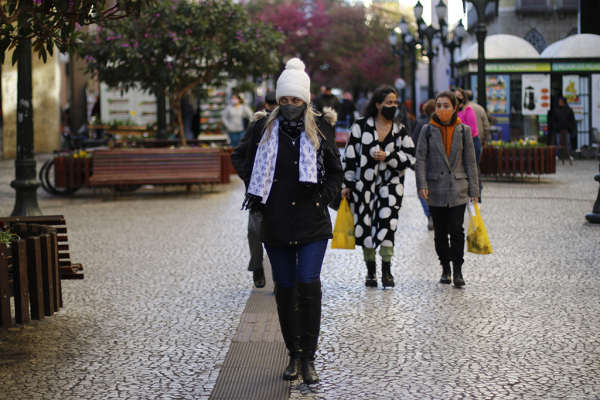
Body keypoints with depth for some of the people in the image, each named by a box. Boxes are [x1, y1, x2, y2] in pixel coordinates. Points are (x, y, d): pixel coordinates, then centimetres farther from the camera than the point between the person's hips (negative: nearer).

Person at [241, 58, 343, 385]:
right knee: (285, 288, 7)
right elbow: (250, 169, 15)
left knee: (308, 283, -13)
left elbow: (336, 172, 9)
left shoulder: (320, 128, 2)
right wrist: (258, 201, 3)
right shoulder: (265, 129, 5)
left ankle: (308, 357, -3)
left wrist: (321, 198, -4)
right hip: (276, 224, 2)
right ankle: (294, 354, 21)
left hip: (313, 223, -2)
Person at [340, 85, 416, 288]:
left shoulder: (400, 130, 7)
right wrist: (347, 184, 0)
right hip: (364, 185, 0)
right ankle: (370, 272, 17)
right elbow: (350, 156, 2)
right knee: (366, 225, 4)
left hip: (390, 184, 0)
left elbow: (410, 156, 3)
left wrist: (387, 156, -11)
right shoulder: (361, 126, 1)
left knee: (387, 223, -13)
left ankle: (386, 271, -3)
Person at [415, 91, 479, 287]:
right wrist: (422, 185, -12)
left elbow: (470, 161, 6)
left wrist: (474, 190, 3)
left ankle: (457, 271, 0)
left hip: (458, 188, -1)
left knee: (456, 229, -10)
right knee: (440, 232, 7)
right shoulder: (428, 130, 3)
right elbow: (421, 159, 0)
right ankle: (445, 269, 22)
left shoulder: (464, 130, 4)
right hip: (436, 188, 1)